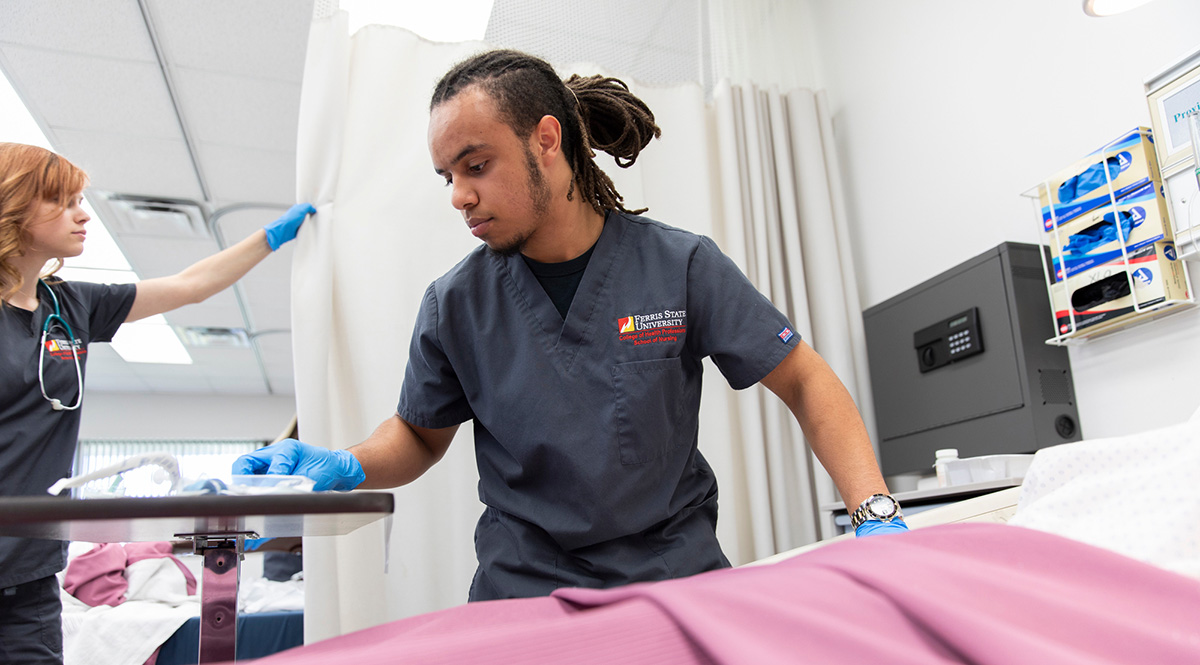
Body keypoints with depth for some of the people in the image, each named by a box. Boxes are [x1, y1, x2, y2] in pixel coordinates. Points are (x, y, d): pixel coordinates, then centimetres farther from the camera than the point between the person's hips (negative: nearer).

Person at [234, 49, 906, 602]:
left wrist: (875, 511, -15)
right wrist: (344, 467, -10)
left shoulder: (682, 266, -8)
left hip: (677, 575, 0)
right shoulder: (454, 305, -2)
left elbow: (805, 380, -3)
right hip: (525, 590, 1)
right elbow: (420, 434, 11)